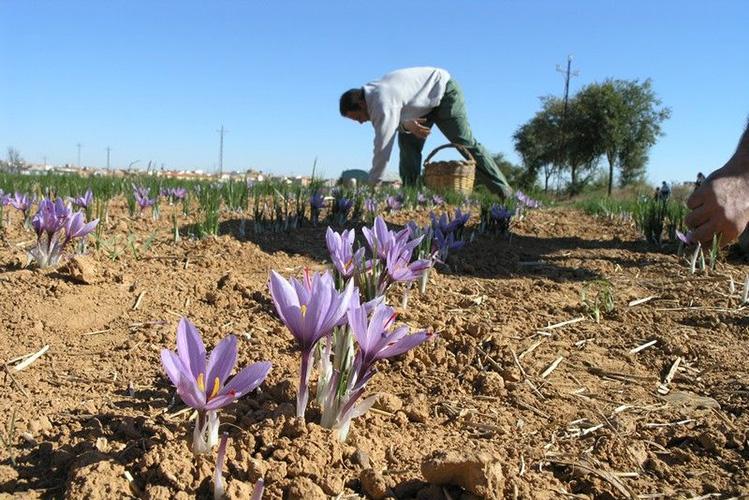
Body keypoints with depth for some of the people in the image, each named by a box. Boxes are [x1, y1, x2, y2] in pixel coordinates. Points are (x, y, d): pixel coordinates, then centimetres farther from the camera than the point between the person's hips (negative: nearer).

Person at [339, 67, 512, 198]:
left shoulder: (383, 103, -34)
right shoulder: (372, 93, -4)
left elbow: (382, 148, -32)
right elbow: (390, 123, 6)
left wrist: (372, 185, -25)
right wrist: (405, 124, -20)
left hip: (444, 91, -9)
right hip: (427, 101, 9)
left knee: (465, 143, -11)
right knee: (408, 141, -3)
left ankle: (504, 193, -6)